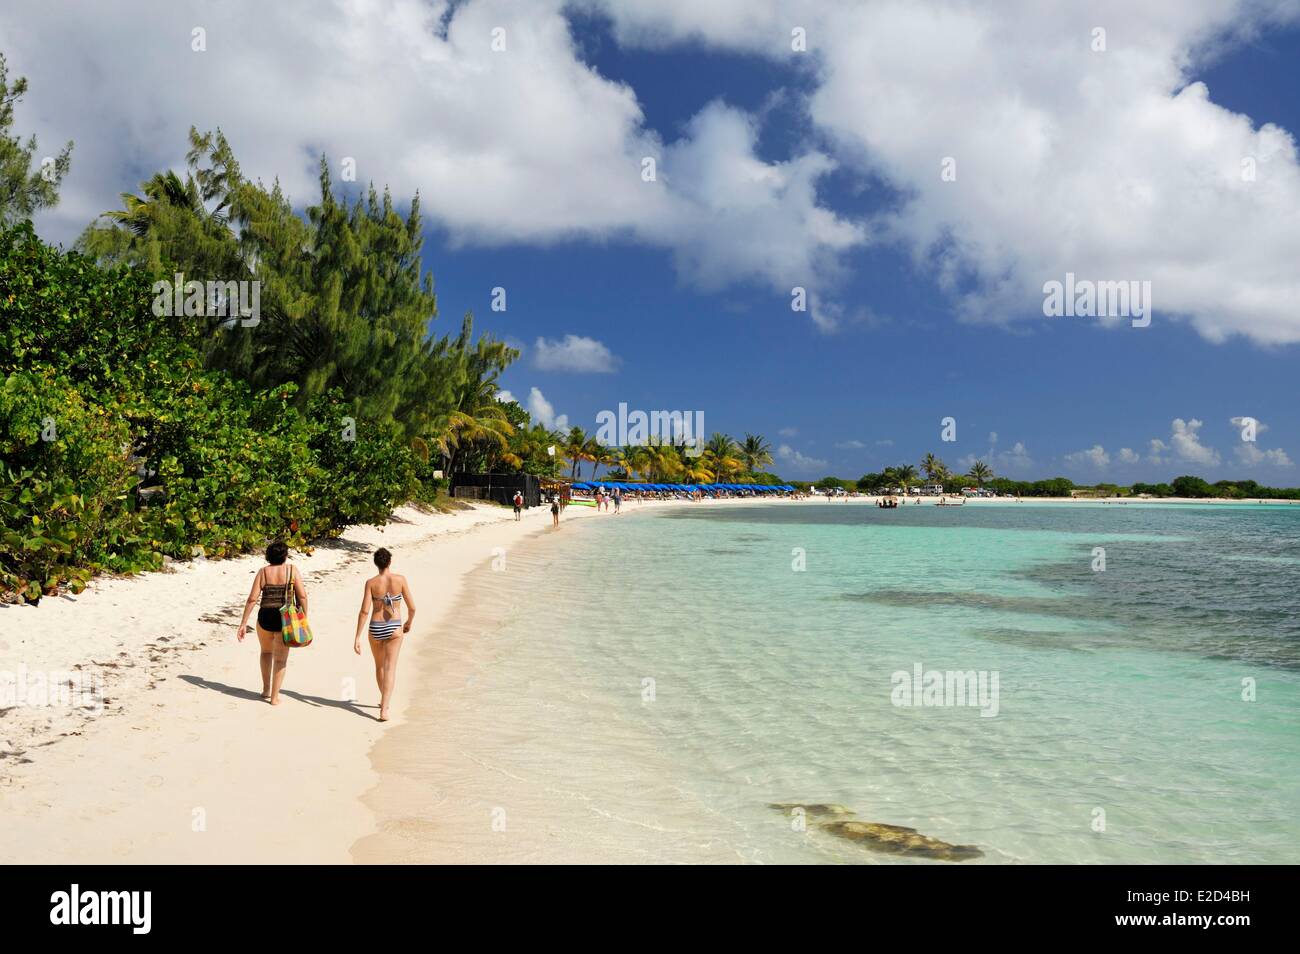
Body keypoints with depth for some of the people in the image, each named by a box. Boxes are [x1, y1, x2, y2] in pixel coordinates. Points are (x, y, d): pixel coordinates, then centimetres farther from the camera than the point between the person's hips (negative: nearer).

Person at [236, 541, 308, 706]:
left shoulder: (263, 572, 0)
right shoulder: (291, 569, -3)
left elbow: (252, 599, -4)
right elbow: (302, 596, -7)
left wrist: (244, 623, 1)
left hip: (265, 617, 2)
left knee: (266, 652, 27)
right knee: (280, 658, 8)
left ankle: (266, 689, 33)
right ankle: (274, 697, 8)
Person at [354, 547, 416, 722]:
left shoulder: (371, 582, -8)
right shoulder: (400, 579, -8)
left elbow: (364, 611, -12)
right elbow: (412, 607, -4)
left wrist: (357, 638, -9)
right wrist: (409, 622, 17)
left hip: (375, 629, 1)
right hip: (394, 628, -1)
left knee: (379, 666, 22)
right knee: (390, 668, -2)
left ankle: (384, 700, 41)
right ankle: (384, 709, -14)